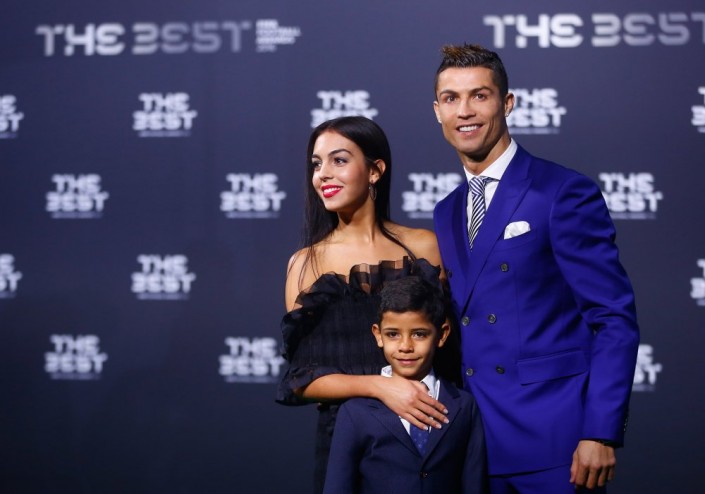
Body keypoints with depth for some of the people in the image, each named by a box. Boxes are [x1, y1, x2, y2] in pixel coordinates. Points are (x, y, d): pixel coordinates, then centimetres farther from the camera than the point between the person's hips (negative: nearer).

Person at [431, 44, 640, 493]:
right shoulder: (446, 214, 13)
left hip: (554, 441, -6)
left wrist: (602, 434, -16)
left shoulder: (565, 194, -7)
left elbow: (615, 319, -10)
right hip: (476, 445, 6)